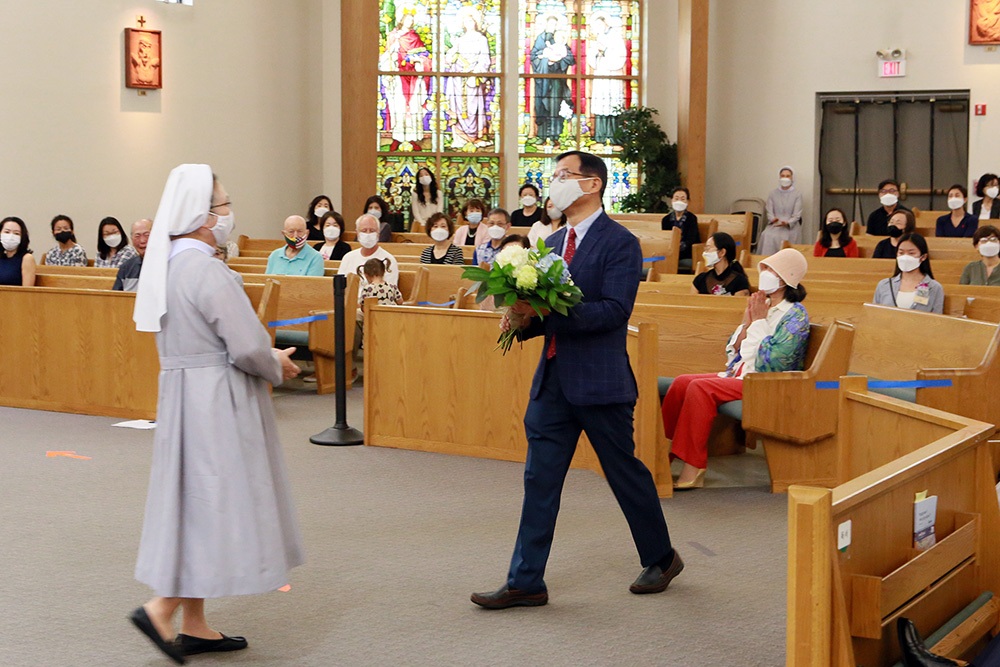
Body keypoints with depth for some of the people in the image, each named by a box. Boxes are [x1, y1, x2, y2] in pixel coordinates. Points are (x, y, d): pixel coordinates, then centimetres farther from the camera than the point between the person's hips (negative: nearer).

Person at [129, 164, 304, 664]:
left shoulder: (168, 265, 9)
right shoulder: (206, 270, -20)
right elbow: (247, 348, -22)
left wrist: (268, 356, 14)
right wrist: (276, 368, -1)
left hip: (182, 393, 9)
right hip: (216, 402, -9)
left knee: (195, 503, 13)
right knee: (216, 504, -1)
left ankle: (194, 625, 19)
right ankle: (162, 608, -1)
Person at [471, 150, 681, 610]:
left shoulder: (620, 243, -10)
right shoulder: (553, 243, 14)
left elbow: (614, 311, -20)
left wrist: (547, 311, -26)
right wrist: (523, 321, -4)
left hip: (600, 381, -7)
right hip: (553, 379, 7)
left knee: (626, 473, 8)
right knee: (540, 480, 4)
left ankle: (661, 559, 28)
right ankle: (526, 582, 9)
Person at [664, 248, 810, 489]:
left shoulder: (795, 315, -8)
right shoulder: (762, 307, 14)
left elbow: (771, 362, -20)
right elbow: (732, 352, 15)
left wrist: (759, 321, -11)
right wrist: (747, 323, 0)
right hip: (740, 374, 8)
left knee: (700, 388, -27)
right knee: (681, 383, -11)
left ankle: (693, 471, -25)